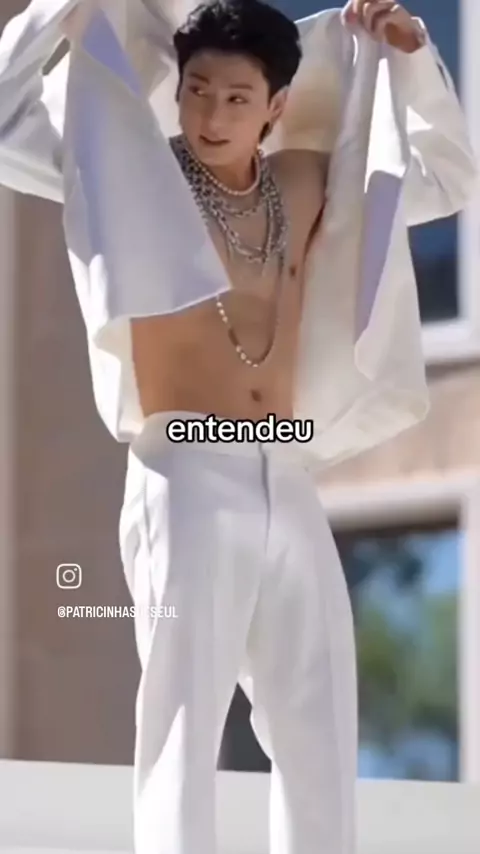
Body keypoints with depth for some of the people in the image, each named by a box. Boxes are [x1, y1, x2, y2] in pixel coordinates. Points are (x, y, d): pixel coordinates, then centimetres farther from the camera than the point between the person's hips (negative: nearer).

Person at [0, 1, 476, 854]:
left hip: (290, 488, 6)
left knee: (320, 737, 10)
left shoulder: (311, 185, 15)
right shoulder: (138, 171, 3)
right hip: (187, 482, -5)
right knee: (183, 729, -7)